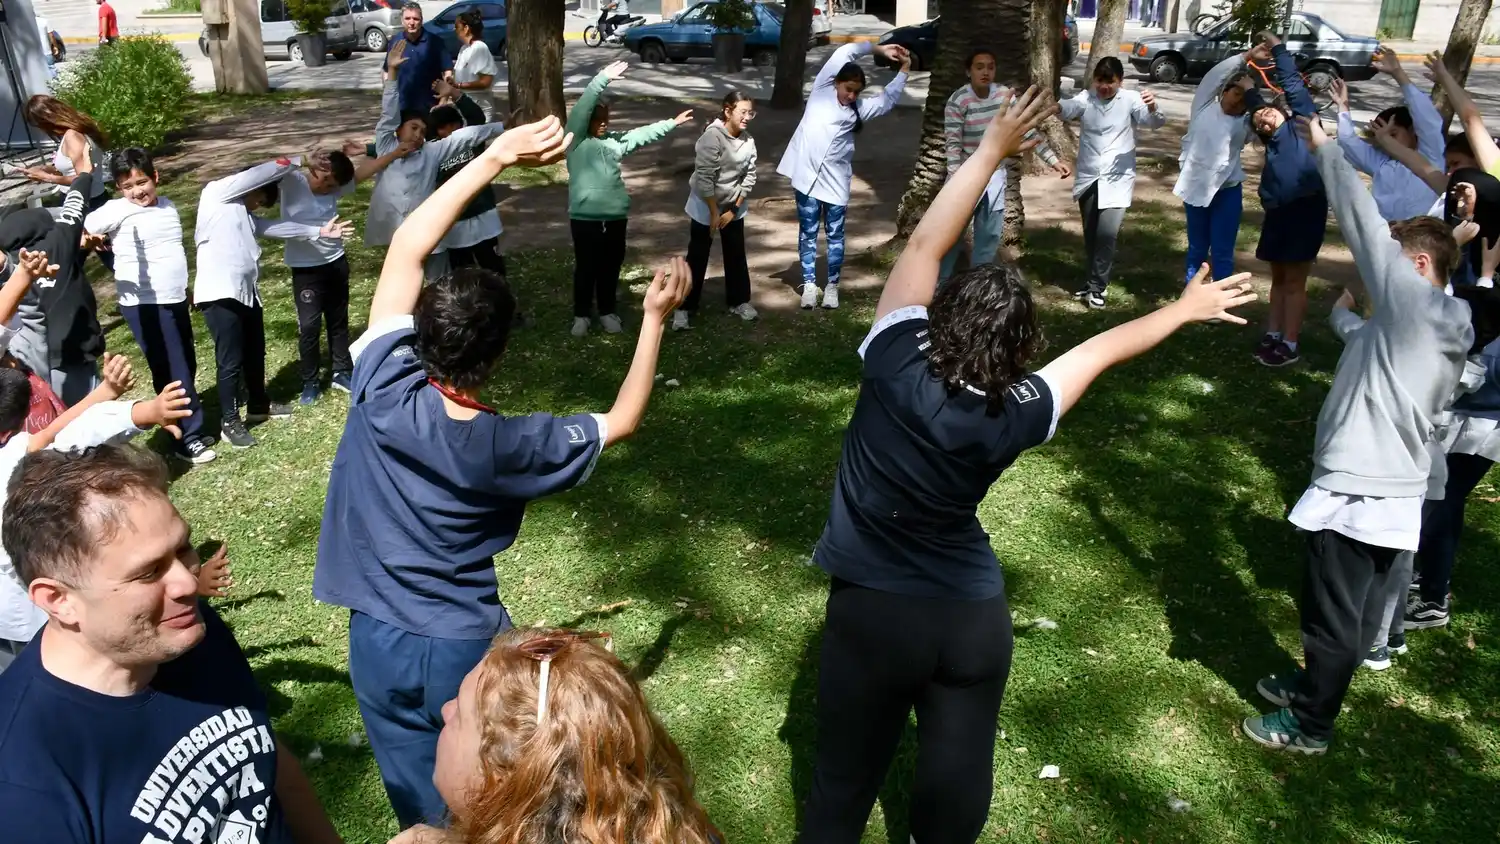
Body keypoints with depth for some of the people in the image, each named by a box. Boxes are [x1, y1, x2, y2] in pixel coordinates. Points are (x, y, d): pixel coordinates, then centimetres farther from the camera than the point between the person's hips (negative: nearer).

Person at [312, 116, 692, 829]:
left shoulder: (384, 394, -20)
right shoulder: (514, 447, -19)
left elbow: (407, 247, -12)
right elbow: (622, 421, -1)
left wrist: (493, 159, -12)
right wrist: (655, 318, 1)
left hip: (378, 643, 2)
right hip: (469, 649, -1)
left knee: (423, 811, 19)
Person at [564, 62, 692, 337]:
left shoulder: (615, 140, 13)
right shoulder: (576, 139, -4)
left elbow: (644, 134, 21)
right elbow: (582, 108, -15)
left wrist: (672, 123, 20)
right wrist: (603, 78, -22)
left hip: (615, 215, 5)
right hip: (585, 216, -5)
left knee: (611, 266, 13)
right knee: (585, 267, 6)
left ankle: (607, 312, 28)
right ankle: (581, 315, 19)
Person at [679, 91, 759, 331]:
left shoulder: (748, 140, -5)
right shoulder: (712, 137, -23)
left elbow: (749, 177, -1)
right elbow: (704, 179, -24)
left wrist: (733, 209, -6)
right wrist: (714, 212, -20)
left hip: (734, 207, 5)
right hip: (705, 207, -5)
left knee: (736, 255, 12)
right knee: (697, 257, 1)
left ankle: (739, 301, 27)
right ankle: (685, 307, 9)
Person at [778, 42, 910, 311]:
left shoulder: (858, 109, 10)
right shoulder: (821, 91, 2)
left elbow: (888, 98, 20)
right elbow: (843, 53, -2)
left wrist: (903, 69, 15)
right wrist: (876, 48, 2)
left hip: (836, 180, 2)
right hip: (807, 175, -2)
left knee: (835, 234, 7)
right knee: (808, 233, 6)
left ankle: (832, 285, 18)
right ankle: (809, 284, 15)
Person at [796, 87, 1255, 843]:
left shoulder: (896, 365, -20)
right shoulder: (1017, 415, -11)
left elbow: (924, 244, -10)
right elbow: (1099, 349, 5)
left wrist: (993, 149, -2)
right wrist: (1184, 309, 22)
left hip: (872, 612, -2)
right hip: (973, 617, 3)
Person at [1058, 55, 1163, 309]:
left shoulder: (1131, 100, -5)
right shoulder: (1085, 98, 0)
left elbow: (1154, 123, -14)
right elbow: (1064, 108, -18)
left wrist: (1153, 109, -38)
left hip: (1117, 179, -3)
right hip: (1088, 177, 3)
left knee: (1107, 233, -14)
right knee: (1090, 234, 13)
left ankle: (1097, 286, -1)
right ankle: (1093, 281, 30)